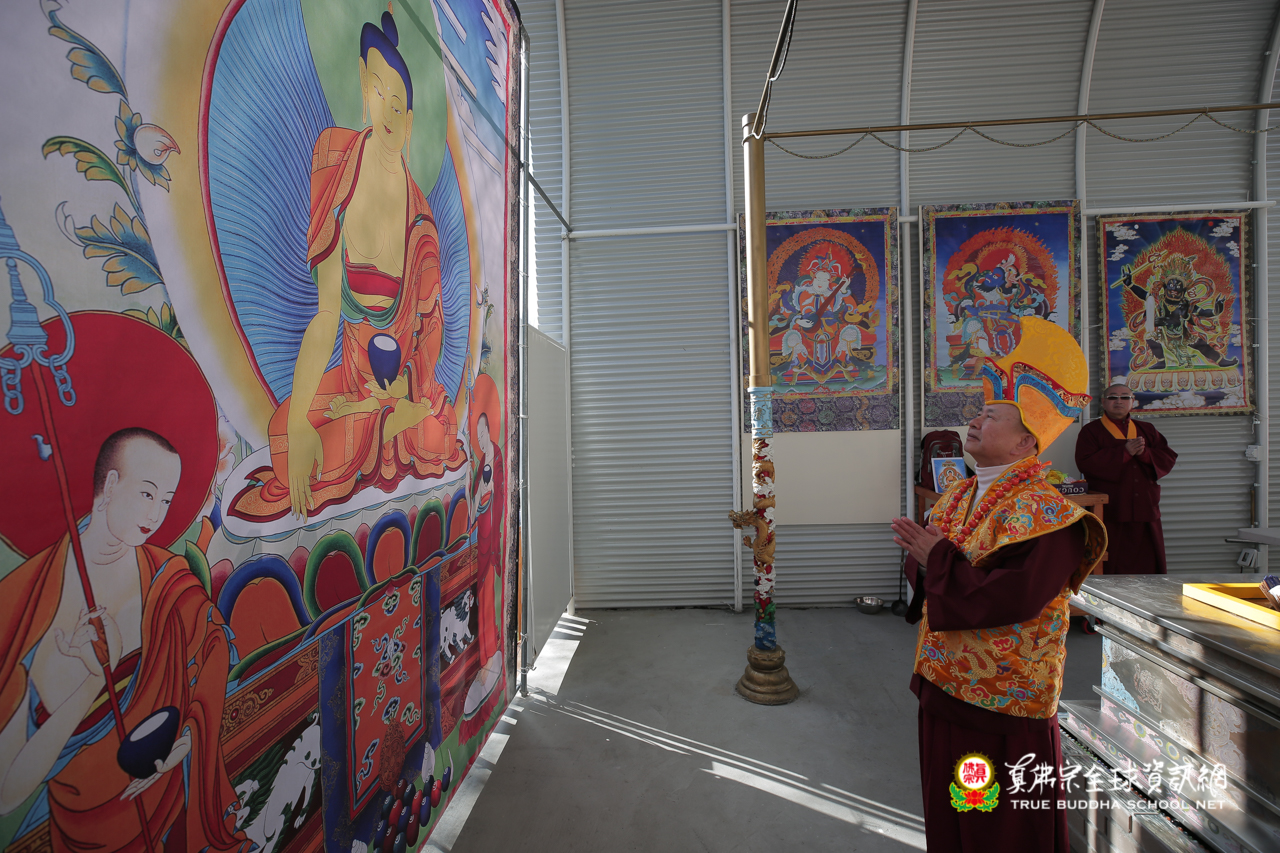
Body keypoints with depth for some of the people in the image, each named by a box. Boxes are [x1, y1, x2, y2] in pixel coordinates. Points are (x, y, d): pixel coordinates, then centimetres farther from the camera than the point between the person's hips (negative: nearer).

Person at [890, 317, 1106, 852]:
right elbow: (928, 574, 11)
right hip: (942, 687, 7)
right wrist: (921, 559, -11)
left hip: (1004, 708, -7)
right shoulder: (956, 497, 5)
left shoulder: (1042, 512, -20)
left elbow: (1006, 600, -28)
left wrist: (938, 557, -21)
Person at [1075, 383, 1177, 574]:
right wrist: (1124, 452, -16)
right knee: (1111, 569, -2)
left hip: (1145, 510, 5)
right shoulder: (1091, 431, 2)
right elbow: (1085, 463, -12)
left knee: (1148, 568, 8)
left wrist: (1145, 453, -11)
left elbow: (1168, 458, 8)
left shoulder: (1147, 430, 18)